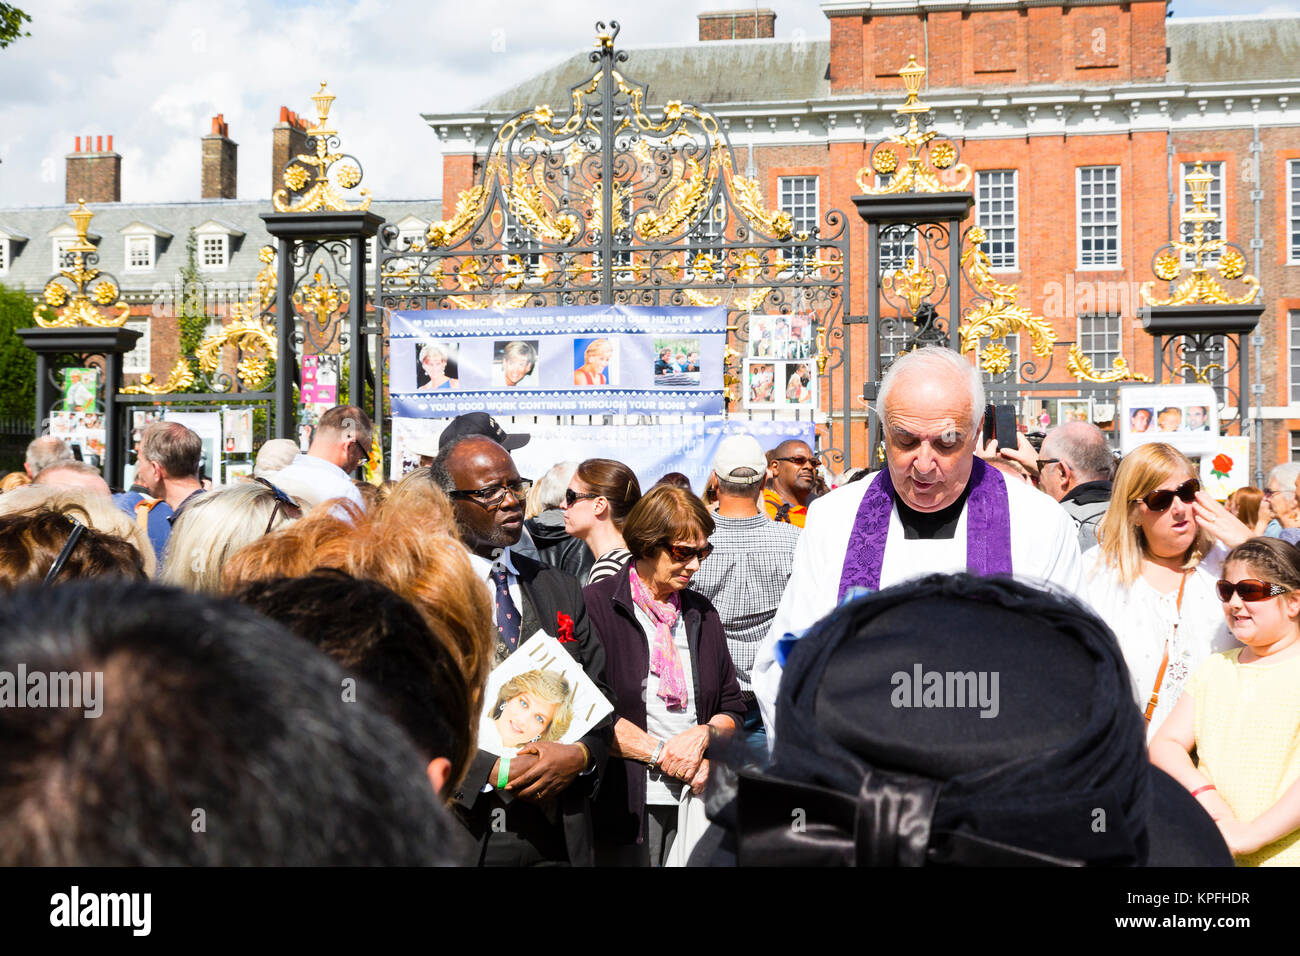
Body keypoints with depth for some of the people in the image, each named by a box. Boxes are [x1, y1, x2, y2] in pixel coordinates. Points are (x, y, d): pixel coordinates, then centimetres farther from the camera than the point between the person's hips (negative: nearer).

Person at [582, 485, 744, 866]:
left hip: (696, 800, 5)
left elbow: (733, 709, 17)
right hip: (626, 804, -5)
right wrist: (661, 753, -9)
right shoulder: (597, 605, -4)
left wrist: (704, 735, -5)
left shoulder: (701, 613, 16)